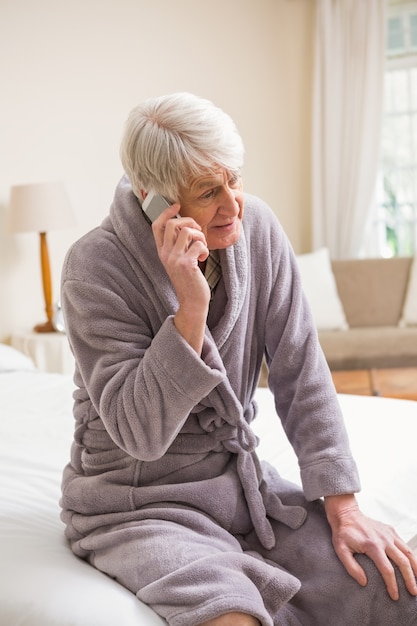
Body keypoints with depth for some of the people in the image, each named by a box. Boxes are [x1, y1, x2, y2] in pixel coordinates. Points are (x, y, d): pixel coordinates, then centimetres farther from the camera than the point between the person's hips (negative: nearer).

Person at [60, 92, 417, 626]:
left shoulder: (257, 228, -6)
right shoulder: (96, 266, -18)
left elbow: (301, 375, -4)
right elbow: (139, 433, -22)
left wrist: (343, 508, -7)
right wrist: (191, 305, -32)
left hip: (241, 478, 5)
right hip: (138, 504, -5)